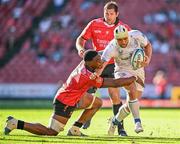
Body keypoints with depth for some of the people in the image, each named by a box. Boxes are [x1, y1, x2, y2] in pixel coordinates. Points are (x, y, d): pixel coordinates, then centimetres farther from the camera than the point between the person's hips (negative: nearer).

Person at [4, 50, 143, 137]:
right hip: (65, 103, -10)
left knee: (97, 102, 15)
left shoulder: (84, 63, -6)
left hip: (73, 97, 10)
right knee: (52, 132, -4)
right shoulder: (88, 76, -30)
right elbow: (115, 83, -26)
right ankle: (17, 124, -2)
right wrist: (134, 78, -18)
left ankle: (75, 129, 14)